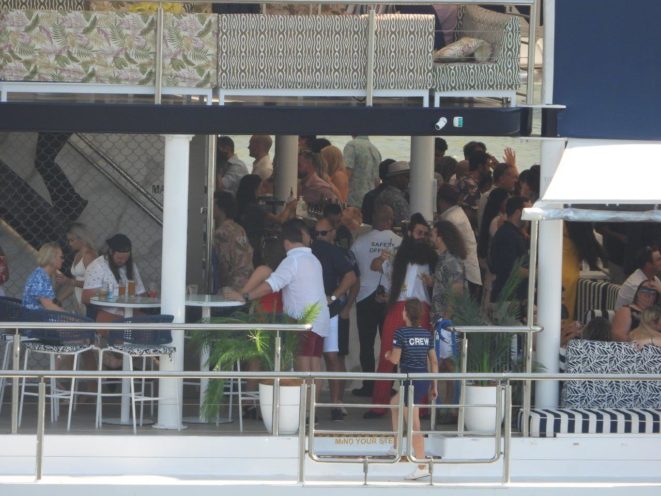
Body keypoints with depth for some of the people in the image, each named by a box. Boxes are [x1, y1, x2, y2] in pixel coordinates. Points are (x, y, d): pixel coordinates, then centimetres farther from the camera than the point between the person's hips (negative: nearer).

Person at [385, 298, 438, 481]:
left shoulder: (401, 333, -12)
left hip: (410, 381, -7)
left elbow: (395, 359, -12)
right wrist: (434, 386, 15)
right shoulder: (427, 333, 6)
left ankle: (422, 466, -8)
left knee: (414, 426, -5)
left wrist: (388, 354, 12)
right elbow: (433, 361, 8)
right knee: (394, 403, 32)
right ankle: (397, 445, 37)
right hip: (425, 380, 7)